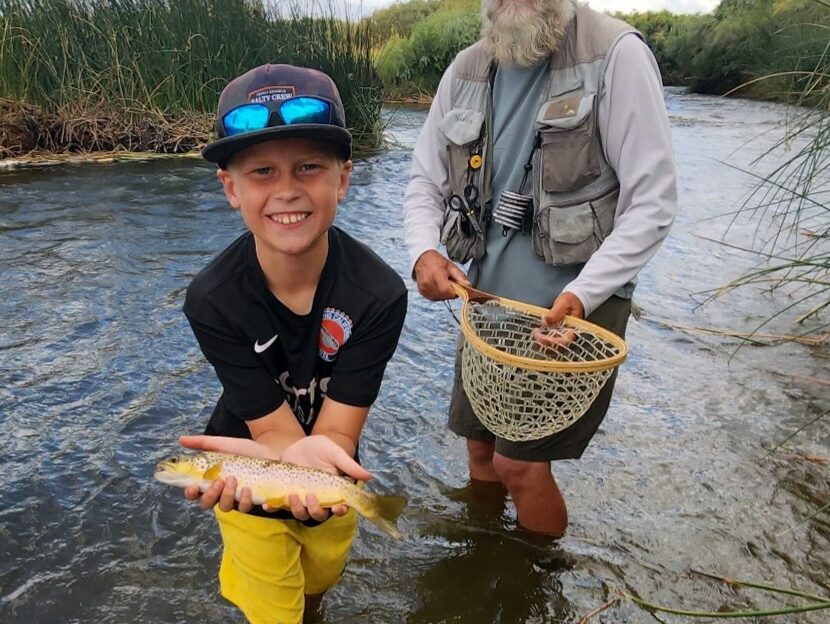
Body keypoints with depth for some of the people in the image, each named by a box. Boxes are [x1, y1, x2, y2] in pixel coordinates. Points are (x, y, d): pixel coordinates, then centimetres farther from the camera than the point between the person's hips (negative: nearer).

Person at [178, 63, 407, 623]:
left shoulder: (379, 294, -29)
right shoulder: (213, 299, -29)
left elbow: (335, 434, -27)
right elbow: (279, 430, -25)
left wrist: (319, 457, -50)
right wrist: (305, 453, -49)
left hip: (329, 482, 2)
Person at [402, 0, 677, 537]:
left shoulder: (616, 54, -12)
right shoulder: (467, 69, 5)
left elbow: (654, 202, -14)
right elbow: (425, 179, 10)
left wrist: (582, 295, -24)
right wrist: (424, 251, -10)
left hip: (577, 307, -5)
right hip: (486, 299, 6)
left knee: (520, 463, -4)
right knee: (481, 447, 17)